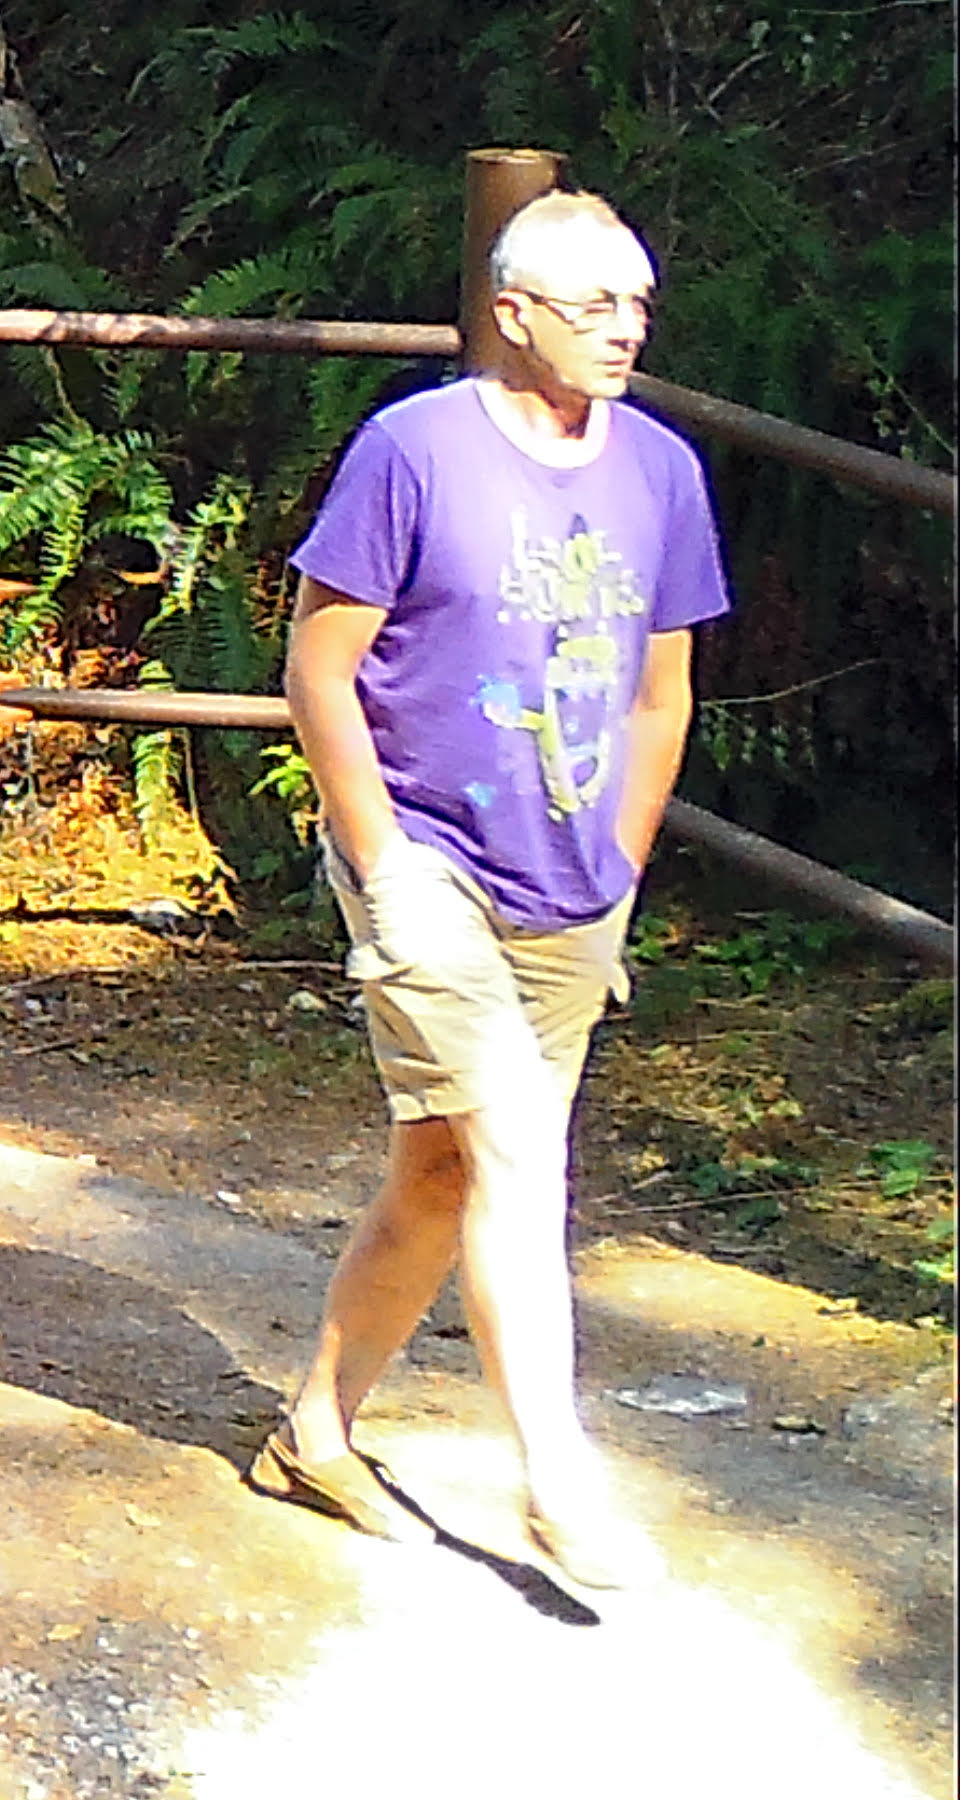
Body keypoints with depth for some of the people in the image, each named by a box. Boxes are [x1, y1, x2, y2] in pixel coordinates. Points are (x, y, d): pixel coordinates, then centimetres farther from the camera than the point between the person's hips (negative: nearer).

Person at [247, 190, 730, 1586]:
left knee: (441, 1182, 12)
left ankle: (317, 1434, 27)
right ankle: (558, 1469, -2)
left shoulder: (660, 472, 4)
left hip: (568, 906, 6)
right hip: (427, 872, -5)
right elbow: (319, 670, -10)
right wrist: (386, 870, -13)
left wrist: (615, 887, 11)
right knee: (513, 1154, -12)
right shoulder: (416, 450, -11)